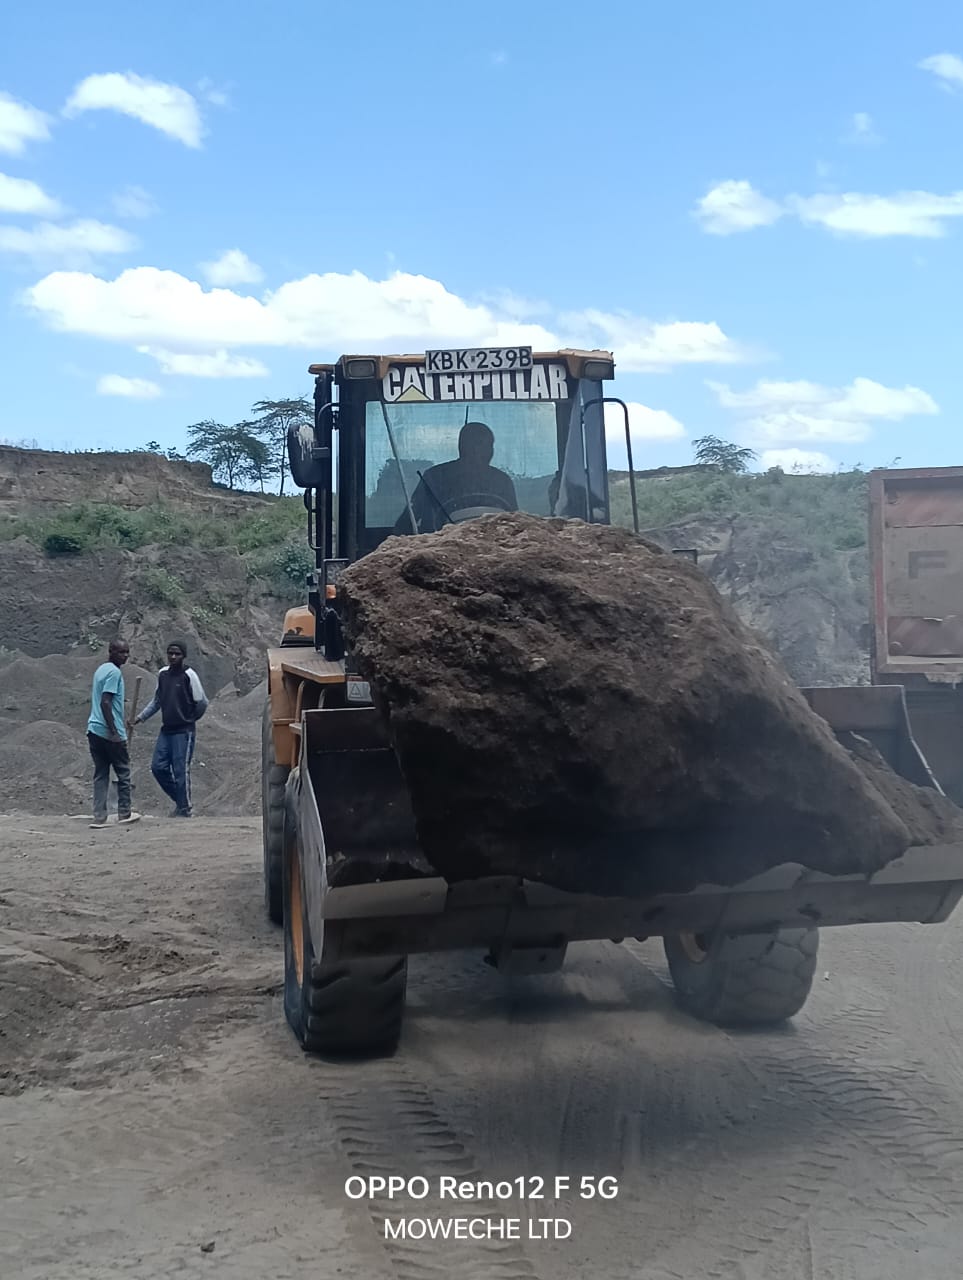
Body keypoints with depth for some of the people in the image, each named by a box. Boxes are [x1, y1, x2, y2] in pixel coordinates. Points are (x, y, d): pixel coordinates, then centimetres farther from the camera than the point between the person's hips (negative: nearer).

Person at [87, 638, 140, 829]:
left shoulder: (101, 669, 16)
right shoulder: (114, 672, -12)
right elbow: (105, 702, -20)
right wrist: (114, 732, -21)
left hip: (94, 730, 8)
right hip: (109, 732, -8)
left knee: (100, 774, 7)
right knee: (123, 772, 7)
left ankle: (99, 817, 2)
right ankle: (124, 813, 15)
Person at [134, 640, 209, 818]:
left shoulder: (189, 675, -12)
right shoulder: (162, 674, 7)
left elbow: (202, 703, -7)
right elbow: (157, 700, 18)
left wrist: (190, 720, 5)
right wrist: (141, 717, 12)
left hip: (183, 732, -7)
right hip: (166, 730, 7)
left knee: (181, 771, -5)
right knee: (158, 767, 5)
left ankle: (186, 810, 7)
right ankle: (180, 801, 22)